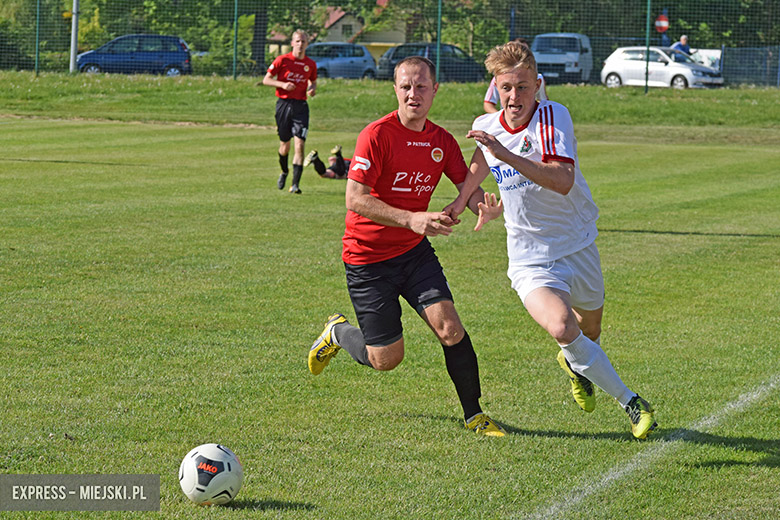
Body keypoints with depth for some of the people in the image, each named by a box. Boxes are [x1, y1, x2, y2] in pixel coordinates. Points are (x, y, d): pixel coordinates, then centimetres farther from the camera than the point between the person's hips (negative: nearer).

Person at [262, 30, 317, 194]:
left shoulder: (311, 64, 6)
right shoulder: (282, 60, -2)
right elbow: (266, 80, 1)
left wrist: (312, 89, -1)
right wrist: (283, 84, -15)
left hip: (301, 106, 1)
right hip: (284, 104, -1)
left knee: (299, 145, -12)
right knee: (284, 145, 8)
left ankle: (295, 184, -12)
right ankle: (284, 172, 39)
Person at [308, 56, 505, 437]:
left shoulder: (441, 141, 1)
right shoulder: (377, 135, -18)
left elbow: (468, 188, 2)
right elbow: (355, 198, -22)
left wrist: (482, 205, -23)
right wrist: (411, 219, -32)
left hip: (415, 251, 5)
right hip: (368, 258, -4)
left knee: (450, 328, -14)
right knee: (386, 359, -1)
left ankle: (474, 415, 0)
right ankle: (337, 333, 31)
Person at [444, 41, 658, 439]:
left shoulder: (553, 116, -18)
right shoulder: (486, 126, -3)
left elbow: (563, 181, -34)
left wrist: (506, 155, -39)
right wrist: (462, 199, 21)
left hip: (578, 246, -1)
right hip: (530, 260, 1)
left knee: (589, 333, 18)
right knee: (561, 327, -26)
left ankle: (575, 365, 57)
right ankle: (629, 402, -11)